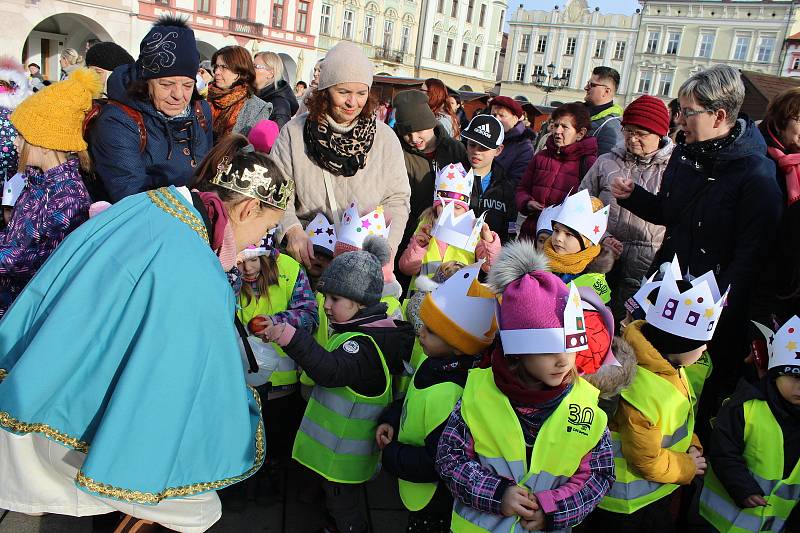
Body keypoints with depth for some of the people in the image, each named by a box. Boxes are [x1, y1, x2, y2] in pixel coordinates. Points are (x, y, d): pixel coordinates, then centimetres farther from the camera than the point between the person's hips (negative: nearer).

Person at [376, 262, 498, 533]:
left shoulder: (448, 395, -35)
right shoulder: (434, 364, -8)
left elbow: (437, 463, -29)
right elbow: (412, 402, 11)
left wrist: (390, 455, -19)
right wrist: (391, 419, -6)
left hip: (433, 503, -8)